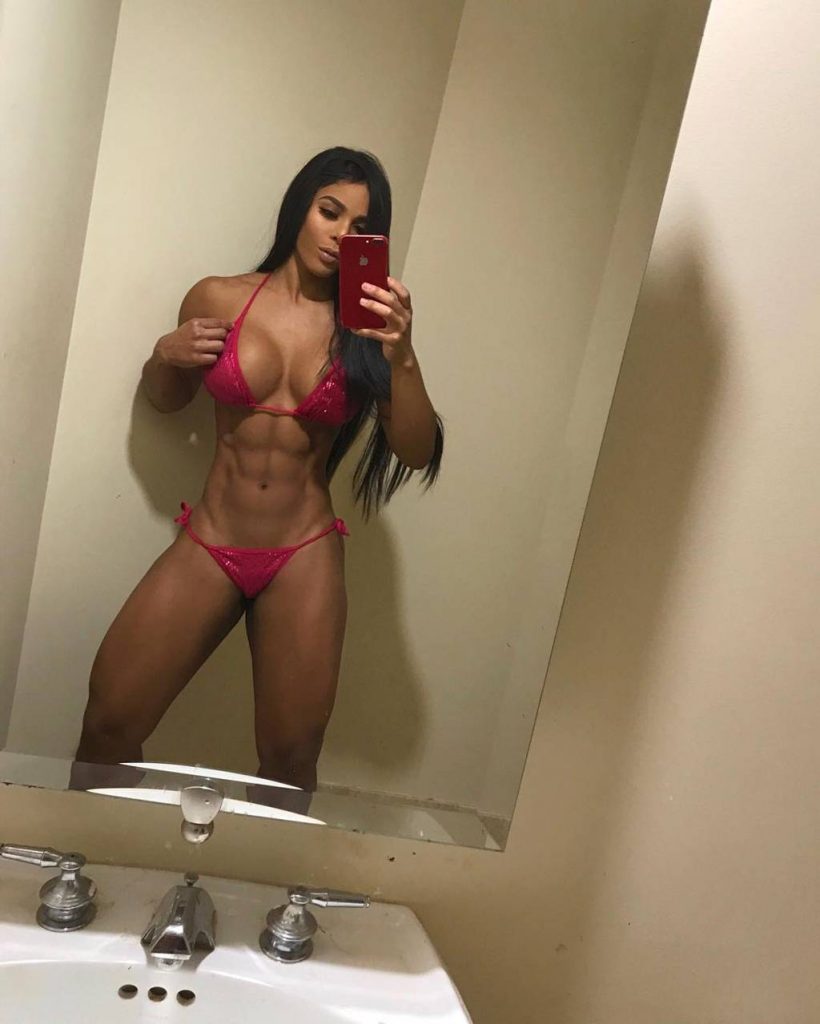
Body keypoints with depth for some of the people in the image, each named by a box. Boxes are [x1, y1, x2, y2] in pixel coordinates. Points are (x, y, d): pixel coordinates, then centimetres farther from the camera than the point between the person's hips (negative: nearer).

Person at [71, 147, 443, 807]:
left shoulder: (366, 323, 0)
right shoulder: (219, 299, 2)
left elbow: (416, 454, -10)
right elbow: (167, 400, 18)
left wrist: (402, 356, -24)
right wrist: (166, 356, -3)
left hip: (305, 558, 0)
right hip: (208, 546, 1)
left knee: (290, 764, 2)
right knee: (107, 728, -4)